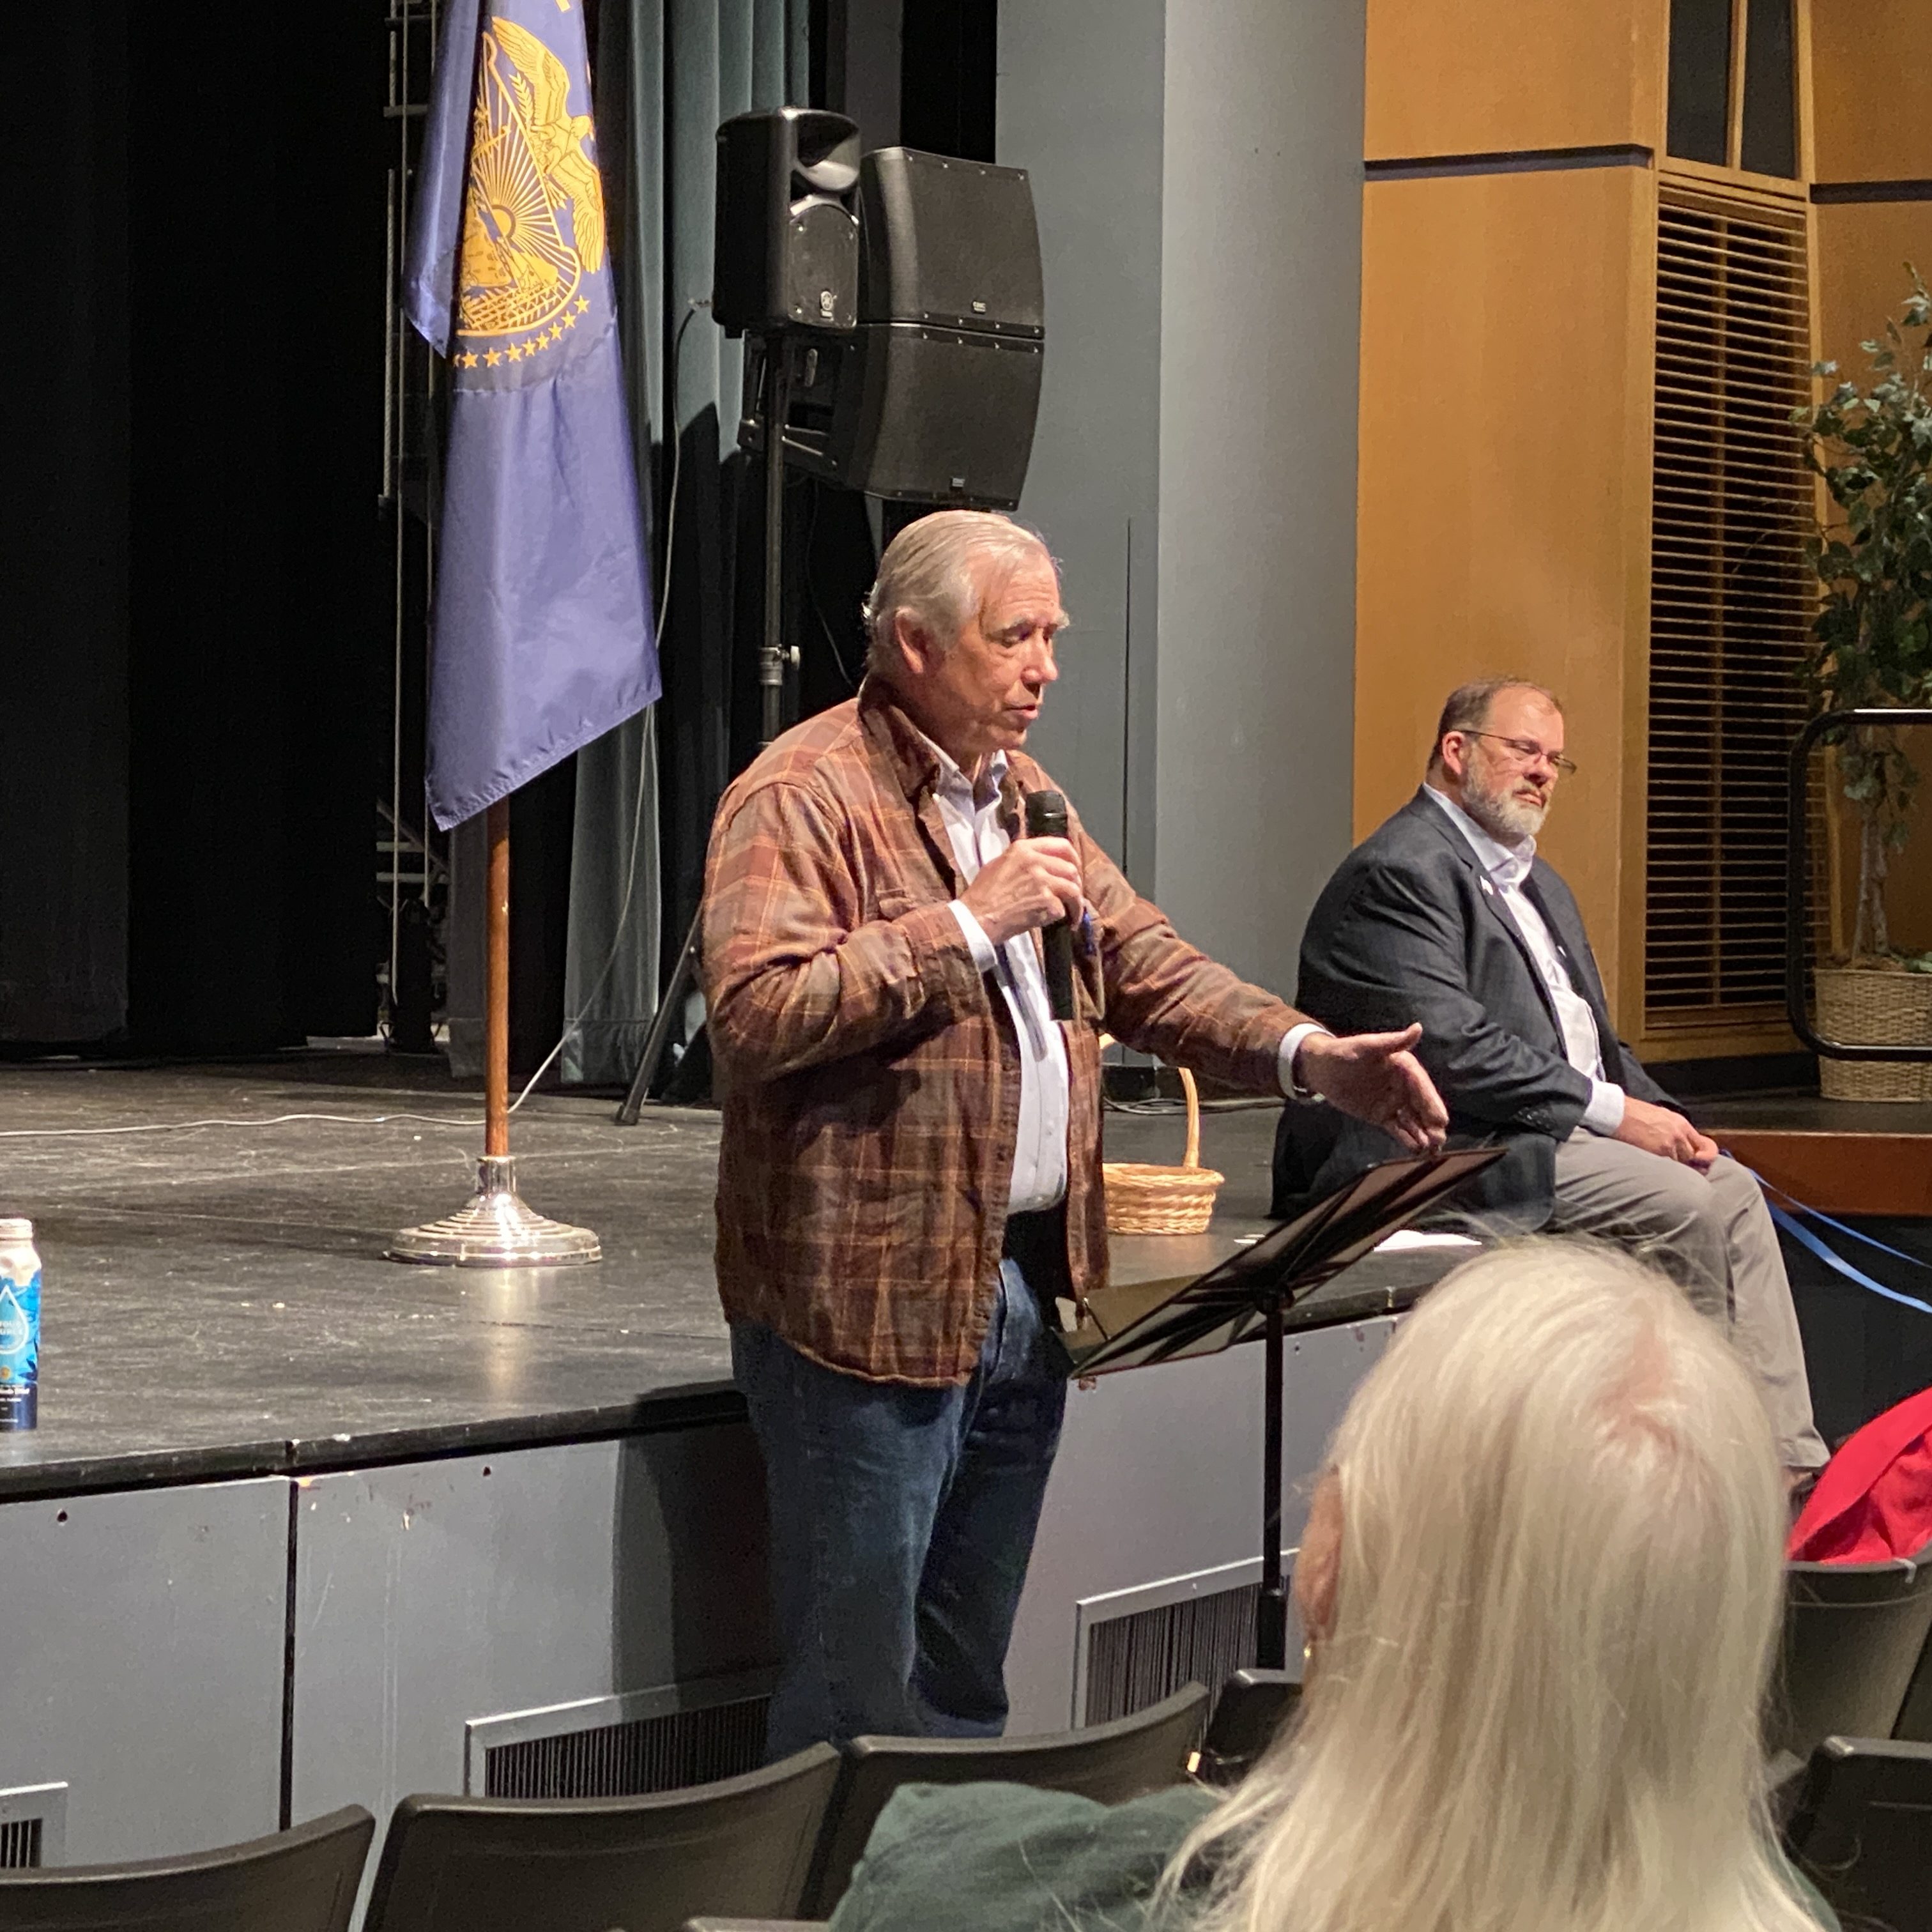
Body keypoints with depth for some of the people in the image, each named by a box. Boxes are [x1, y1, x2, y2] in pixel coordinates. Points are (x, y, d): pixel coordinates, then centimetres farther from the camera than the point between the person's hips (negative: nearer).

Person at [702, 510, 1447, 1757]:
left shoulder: (1021, 794, 18)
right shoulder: (803, 797, -11)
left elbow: (1148, 968, 17)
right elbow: (755, 1010, -23)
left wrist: (1307, 1055, 1)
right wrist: (966, 924, -21)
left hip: (1025, 1293, 8)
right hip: (873, 1300, -8)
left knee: (966, 1682, 15)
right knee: (858, 1688, -5)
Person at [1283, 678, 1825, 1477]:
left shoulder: (1539, 885, 23)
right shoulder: (1399, 873, -11)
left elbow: (1590, 1040, 23)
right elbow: (1450, 1047, -21)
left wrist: (1658, 1114, 1)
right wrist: (1613, 1112, -18)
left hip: (1565, 1129, 10)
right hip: (1454, 1144, -10)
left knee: (1731, 1188, -8)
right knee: (1683, 1203, -22)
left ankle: (1787, 1465, -14)